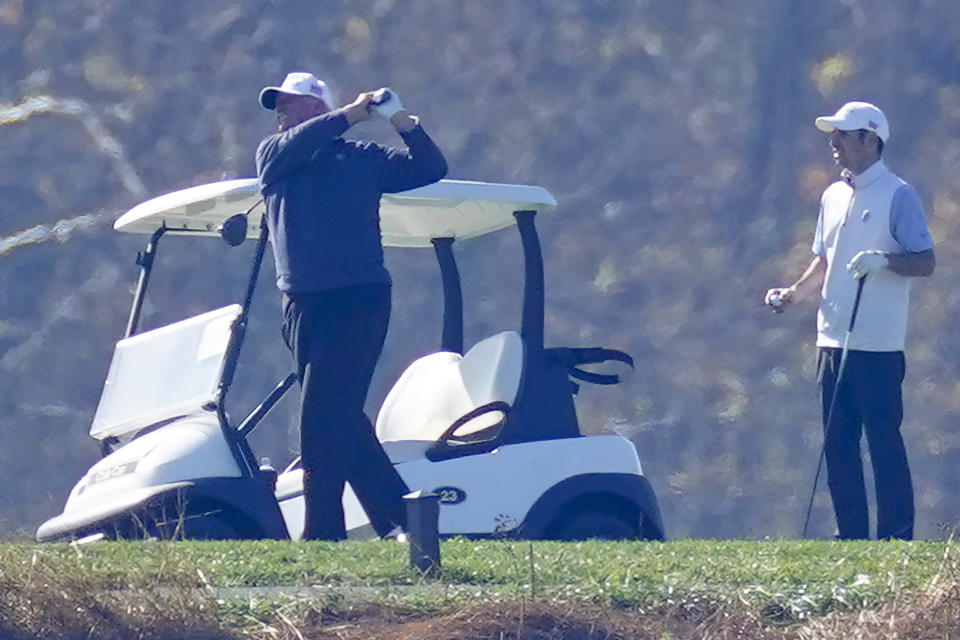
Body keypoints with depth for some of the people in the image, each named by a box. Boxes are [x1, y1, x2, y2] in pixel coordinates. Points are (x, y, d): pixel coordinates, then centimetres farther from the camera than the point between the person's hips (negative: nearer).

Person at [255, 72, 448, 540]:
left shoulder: (362, 158, 7)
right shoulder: (272, 155, 14)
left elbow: (430, 169, 4)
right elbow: (296, 146, -7)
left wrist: (403, 123, -10)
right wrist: (351, 115, -8)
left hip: (357, 303, -5)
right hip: (302, 306, 5)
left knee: (323, 422, -11)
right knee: (343, 424, 6)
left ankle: (322, 536, -10)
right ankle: (401, 520, 13)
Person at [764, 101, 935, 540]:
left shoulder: (897, 196, -5)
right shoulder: (834, 196, 16)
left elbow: (925, 262, -9)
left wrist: (884, 261, -25)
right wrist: (793, 293, 10)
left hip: (879, 345, -7)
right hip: (834, 340, 7)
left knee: (884, 444, -6)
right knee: (838, 444, 8)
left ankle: (896, 540, -3)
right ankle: (851, 537, 14)